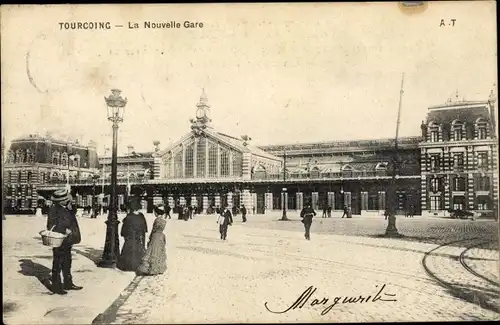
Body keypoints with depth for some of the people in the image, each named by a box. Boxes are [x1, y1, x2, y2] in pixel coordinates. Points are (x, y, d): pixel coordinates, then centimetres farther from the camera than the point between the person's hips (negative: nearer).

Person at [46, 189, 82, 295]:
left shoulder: (67, 208, 9)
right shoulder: (54, 209, -15)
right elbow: (52, 226, -17)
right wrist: (65, 230, -23)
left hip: (67, 241, 9)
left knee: (67, 262, 17)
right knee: (58, 264, 1)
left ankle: (68, 283, 28)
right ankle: (56, 287, 9)